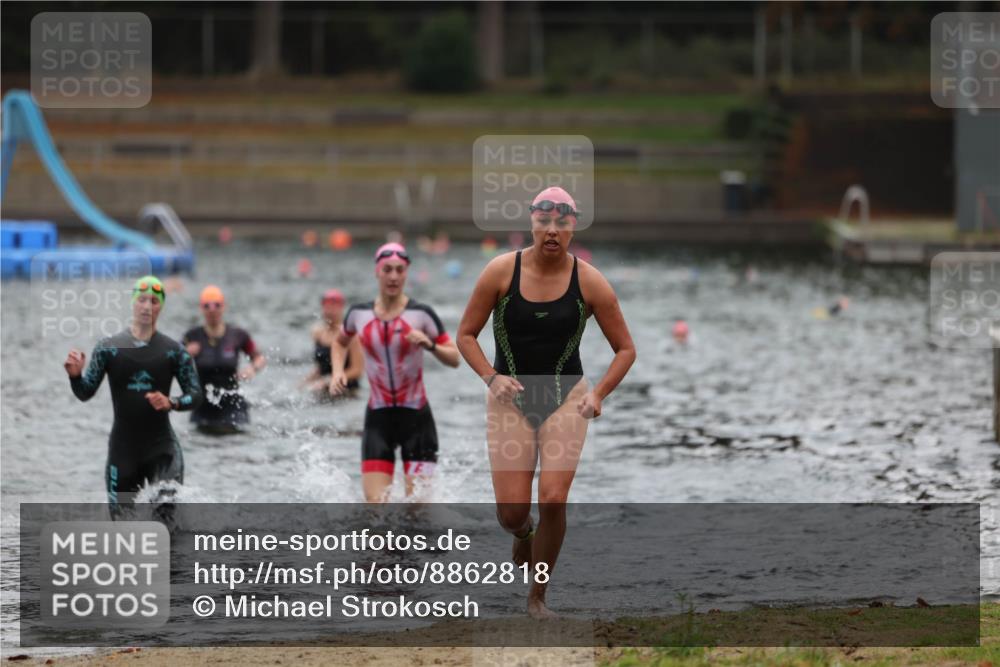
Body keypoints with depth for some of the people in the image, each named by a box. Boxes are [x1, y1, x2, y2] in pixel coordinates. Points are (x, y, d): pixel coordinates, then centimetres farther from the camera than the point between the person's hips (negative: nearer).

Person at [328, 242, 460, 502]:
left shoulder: (421, 314, -5)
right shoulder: (359, 314, 3)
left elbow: (455, 359, -3)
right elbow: (340, 342, 25)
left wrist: (429, 345, -21)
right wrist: (337, 371, 7)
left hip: (416, 416, -2)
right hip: (378, 417, 2)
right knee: (375, 504, -8)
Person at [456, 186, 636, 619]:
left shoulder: (589, 282, -8)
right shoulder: (502, 271, -9)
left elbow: (625, 349, 2)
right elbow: (466, 334, 1)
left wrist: (598, 393, -12)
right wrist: (491, 377, -15)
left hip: (565, 399, 0)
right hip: (511, 397, 0)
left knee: (553, 500, -13)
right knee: (512, 512, -5)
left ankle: (538, 596, 6)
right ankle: (522, 537, 34)